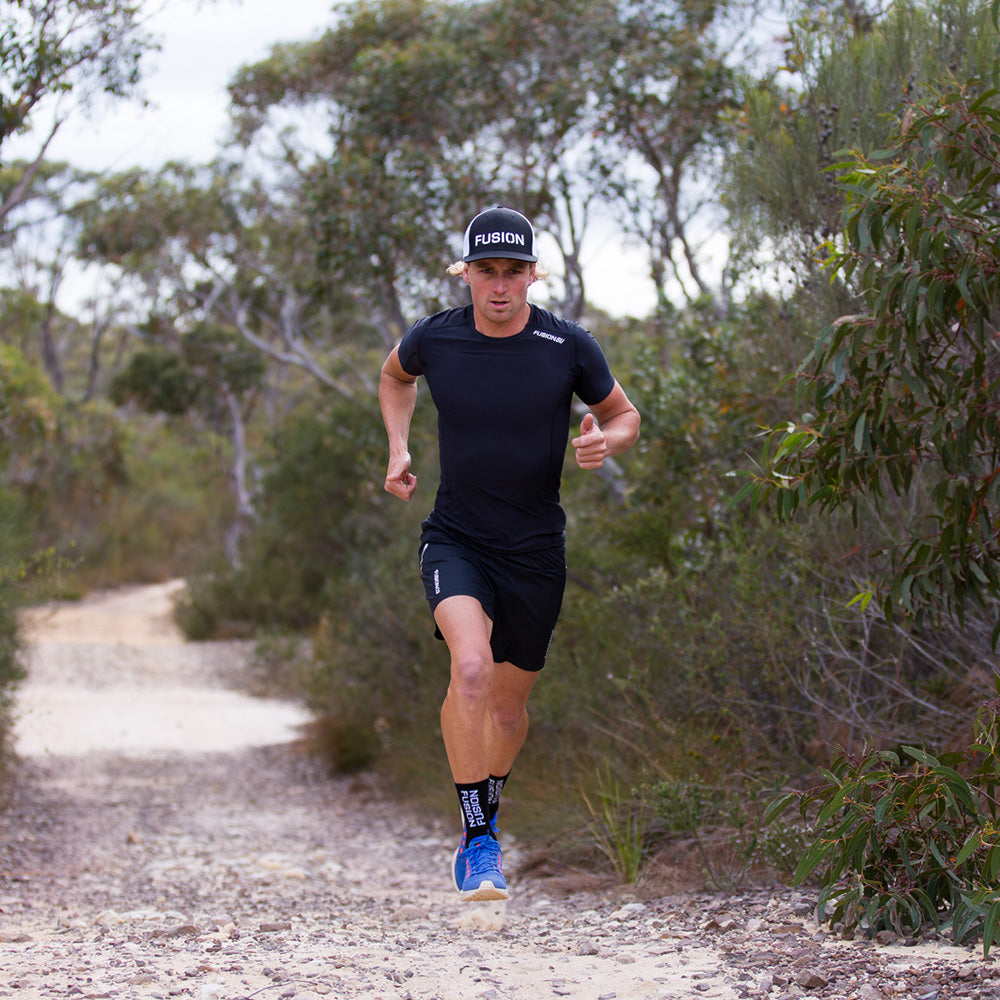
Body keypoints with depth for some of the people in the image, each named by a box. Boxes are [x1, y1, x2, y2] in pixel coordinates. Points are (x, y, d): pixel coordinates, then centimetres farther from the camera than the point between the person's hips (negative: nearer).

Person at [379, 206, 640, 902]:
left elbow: (624, 415, 7)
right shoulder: (434, 339, -7)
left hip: (535, 550, 1)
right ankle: (476, 842, -17)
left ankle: (486, 821, 44)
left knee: (509, 701, 14)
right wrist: (398, 449, 7)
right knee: (471, 667, -28)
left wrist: (606, 441, -16)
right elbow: (395, 376, 19)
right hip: (455, 539, -1)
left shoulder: (569, 347, -9)